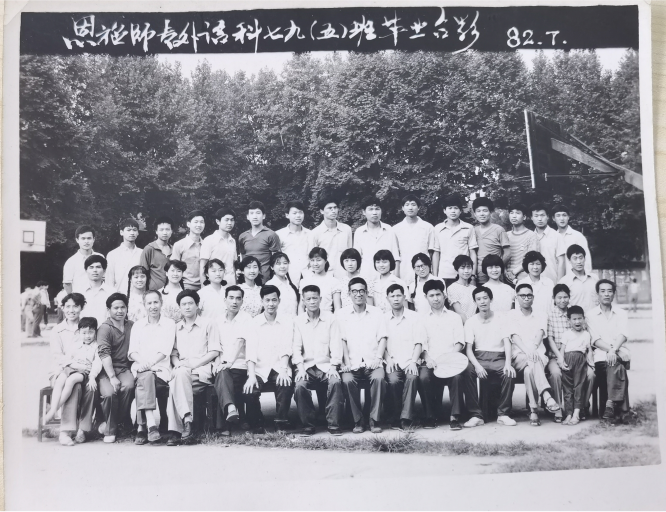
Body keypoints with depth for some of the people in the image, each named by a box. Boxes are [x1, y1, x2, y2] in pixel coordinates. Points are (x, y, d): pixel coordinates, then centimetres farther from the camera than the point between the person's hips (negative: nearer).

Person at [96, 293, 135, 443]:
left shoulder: (132, 326, 13)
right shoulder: (105, 328, -3)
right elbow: (104, 354, -13)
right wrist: (112, 377, -22)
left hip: (125, 368, 3)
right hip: (107, 370, -3)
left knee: (128, 386, -29)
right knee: (109, 392, -29)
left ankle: (112, 424, -8)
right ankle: (110, 430, -6)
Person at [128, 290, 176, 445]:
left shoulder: (169, 324, 12)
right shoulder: (138, 325, 20)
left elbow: (165, 350, -1)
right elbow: (132, 351, 9)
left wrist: (150, 363, -18)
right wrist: (141, 361, -14)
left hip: (161, 368, -1)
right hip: (140, 368, 1)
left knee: (144, 380, -34)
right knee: (146, 377, -34)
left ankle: (142, 427, -34)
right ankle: (151, 424, -45)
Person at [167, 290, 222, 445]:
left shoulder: (209, 324, 11)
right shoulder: (176, 328, 24)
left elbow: (214, 351, 3)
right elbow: (173, 353, 19)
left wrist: (196, 363, -10)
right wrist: (178, 364, -4)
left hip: (201, 370, -3)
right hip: (181, 371, 4)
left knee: (180, 375, -35)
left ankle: (177, 431, -40)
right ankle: (186, 421, -39)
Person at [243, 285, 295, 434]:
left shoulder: (287, 320, 6)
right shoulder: (254, 322, 5)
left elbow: (286, 348, -5)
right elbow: (250, 350, -6)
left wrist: (283, 369, -22)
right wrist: (251, 375, -19)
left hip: (279, 367, 0)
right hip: (259, 369, 1)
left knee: (286, 385, -31)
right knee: (250, 390, -26)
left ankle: (281, 426, -16)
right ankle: (257, 427, -6)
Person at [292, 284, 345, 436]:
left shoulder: (330, 318, 7)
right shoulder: (298, 321, 8)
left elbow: (335, 344, 2)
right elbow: (296, 346, 3)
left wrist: (333, 366, -10)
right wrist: (300, 368, -12)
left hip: (326, 365, 0)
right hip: (307, 366, 1)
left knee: (336, 382, -30)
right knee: (299, 385, -28)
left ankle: (334, 424, -18)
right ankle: (308, 425, -12)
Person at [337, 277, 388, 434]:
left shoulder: (376, 312, 13)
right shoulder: (341, 314, 11)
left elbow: (382, 338, 8)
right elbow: (342, 340, 5)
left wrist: (378, 358, -7)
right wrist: (346, 361, -9)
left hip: (372, 362, 0)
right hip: (353, 363, 0)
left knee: (379, 378, -31)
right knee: (347, 380, -30)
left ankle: (375, 420, -19)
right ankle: (358, 421, -15)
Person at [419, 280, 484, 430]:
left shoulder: (454, 317, 18)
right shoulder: (423, 319, 17)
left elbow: (460, 342, 7)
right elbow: (422, 343, 7)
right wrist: (427, 358, -12)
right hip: (431, 362, 0)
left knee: (457, 376, -33)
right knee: (423, 377, -31)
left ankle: (454, 417, -25)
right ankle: (430, 417, -15)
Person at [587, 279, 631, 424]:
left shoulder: (621, 313, 17)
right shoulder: (591, 314, 13)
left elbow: (623, 335, 0)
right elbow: (595, 339, 0)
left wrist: (614, 350, -19)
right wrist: (609, 350, -18)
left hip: (619, 352, 1)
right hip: (601, 354, -1)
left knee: (615, 365, -34)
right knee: (617, 367, -32)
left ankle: (611, 405, -34)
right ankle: (618, 410, -29)